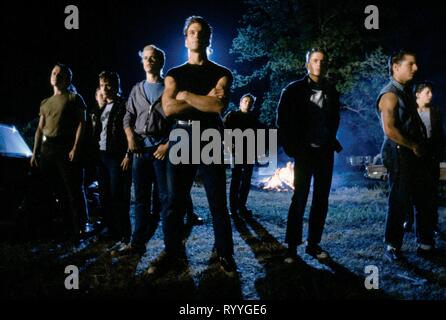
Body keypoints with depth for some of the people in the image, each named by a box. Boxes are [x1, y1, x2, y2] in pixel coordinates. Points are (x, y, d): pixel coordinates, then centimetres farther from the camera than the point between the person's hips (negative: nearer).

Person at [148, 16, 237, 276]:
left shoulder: (221, 73, 8)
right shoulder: (174, 74, 13)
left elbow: (219, 106, -12)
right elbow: (168, 108, -5)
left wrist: (186, 95, -5)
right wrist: (205, 101, -8)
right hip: (181, 139, 2)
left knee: (218, 203, 1)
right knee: (175, 201, 5)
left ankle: (226, 256, 10)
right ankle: (172, 253, 16)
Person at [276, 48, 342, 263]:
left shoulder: (331, 92, 8)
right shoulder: (294, 90, -3)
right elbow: (283, 122, -2)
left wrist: (331, 142, 9)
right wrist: (291, 148, -7)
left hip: (325, 152, 4)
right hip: (304, 152, -4)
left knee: (321, 201, 6)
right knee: (299, 200, -6)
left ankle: (313, 244, 15)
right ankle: (292, 247, 0)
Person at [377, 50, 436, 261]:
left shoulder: (406, 92, 16)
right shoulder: (390, 95, -13)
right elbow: (389, 130, -23)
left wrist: (421, 145, 6)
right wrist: (413, 146, -13)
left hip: (415, 154, 9)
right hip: (399, 154, -9)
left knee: (424, 199, 12)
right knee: (400, 201, -1)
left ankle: (425, 243, 23)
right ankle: (392, 247, 13)